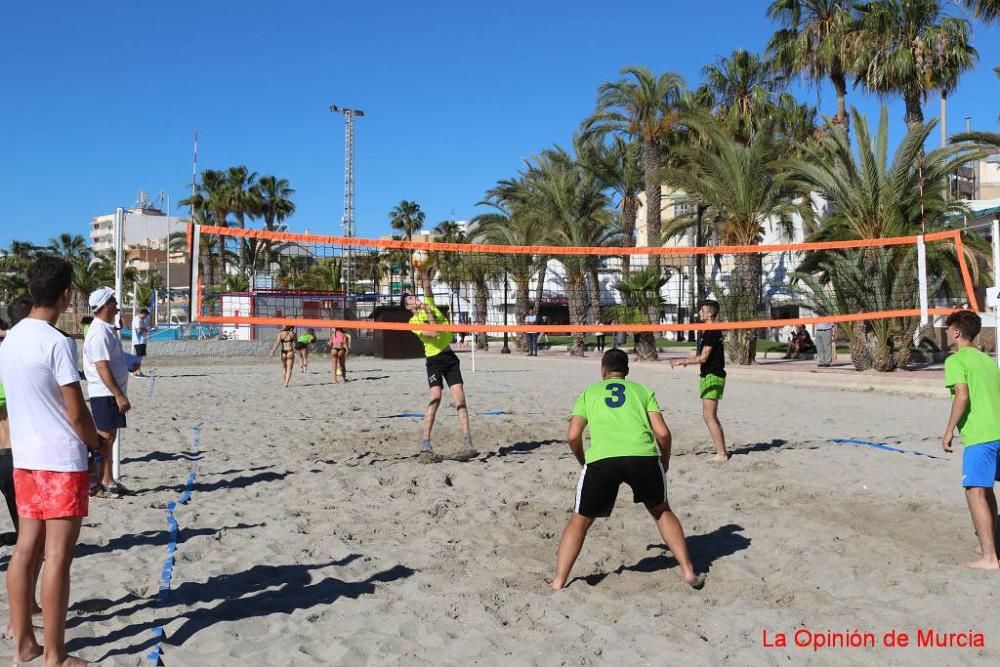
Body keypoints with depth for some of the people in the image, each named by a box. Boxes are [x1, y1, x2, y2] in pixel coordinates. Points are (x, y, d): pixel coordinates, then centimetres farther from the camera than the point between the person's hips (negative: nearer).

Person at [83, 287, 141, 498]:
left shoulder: (108, 329, 14)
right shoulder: (99, 332, -18)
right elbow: (102, 367, -23)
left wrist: (130, 363, 10)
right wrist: (119, 395, -24)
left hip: (113, 393, 10)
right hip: (104, 393, -10)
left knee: (109, 437, 14)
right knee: (104, 437, -5)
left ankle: (108, 481, 22)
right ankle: (95, 484, 1)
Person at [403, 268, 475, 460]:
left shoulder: (429, 305, 14)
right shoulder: (414, 322, -1)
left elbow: (428, 292, -5)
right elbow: (434, 333, -15)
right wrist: (429, 314, -8)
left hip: (450, 357, 4)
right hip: (435, 359, -4)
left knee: (460, 398, -5)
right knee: (435, 398, -17)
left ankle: (468, 443, -6)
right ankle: (425, 445, -14)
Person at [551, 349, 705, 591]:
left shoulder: (589, 392, 24)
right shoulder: (642, 390, 24)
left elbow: (573, 436, 12)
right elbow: (663, 433, 12)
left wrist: (584, 462, 30)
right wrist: (665, 462, 30)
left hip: (601, 458, -1)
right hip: (643, 455, 1)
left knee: (580, 520, 18)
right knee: (662, 511, 28)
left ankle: (558, 583, 13)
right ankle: (689, 572, 26)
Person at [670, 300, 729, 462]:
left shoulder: (711, 332, -15)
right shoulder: (714, 331, 15)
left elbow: (703, 358, -19)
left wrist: (682, 361, -11)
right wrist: (687, 361, 21)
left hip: (712, 376, -10)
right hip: (712, 375, 10)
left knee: (709, 416, -8)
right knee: (710, 416, 15)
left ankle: (721, 454, -6)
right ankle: (722, 451, 19)